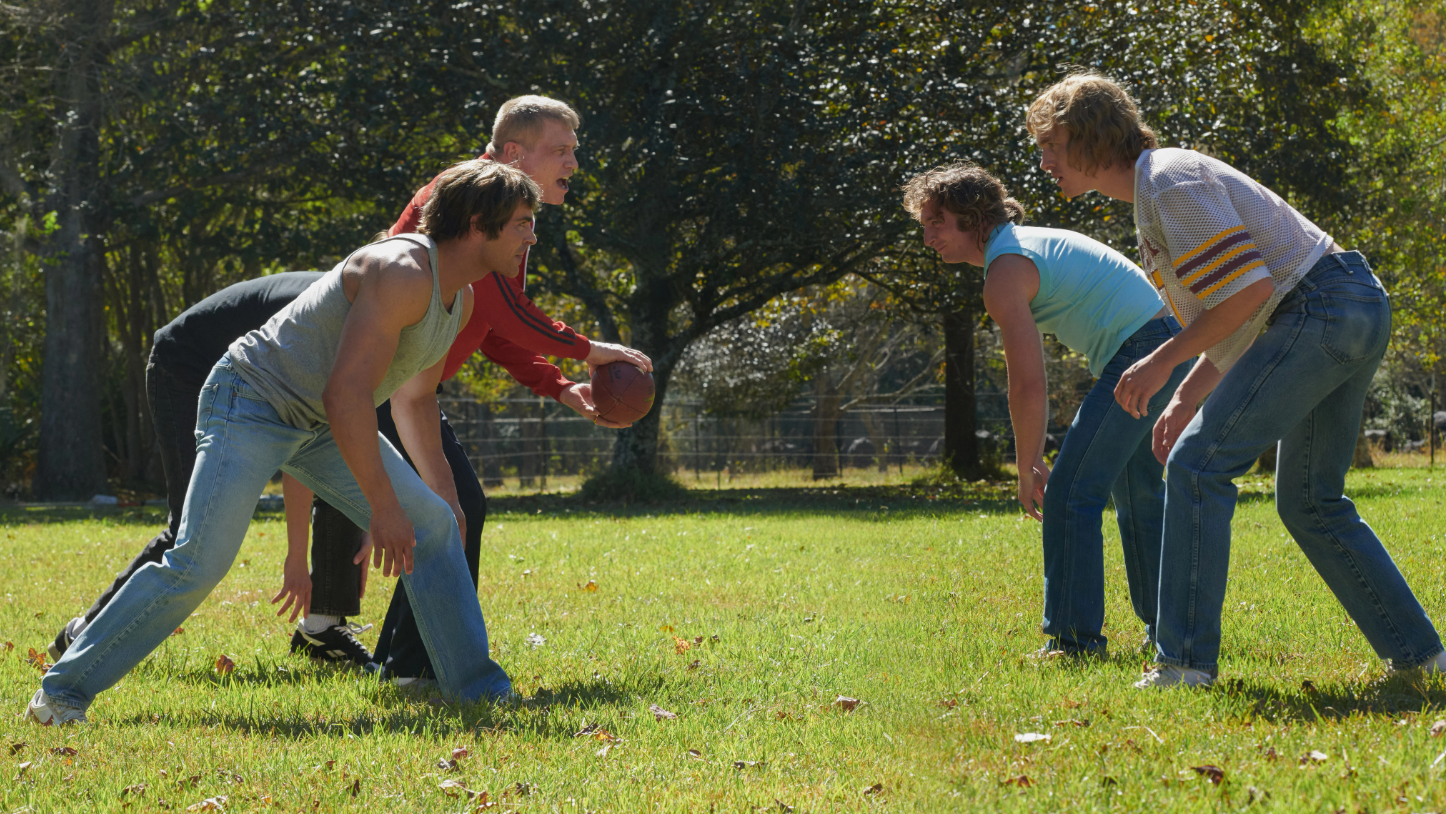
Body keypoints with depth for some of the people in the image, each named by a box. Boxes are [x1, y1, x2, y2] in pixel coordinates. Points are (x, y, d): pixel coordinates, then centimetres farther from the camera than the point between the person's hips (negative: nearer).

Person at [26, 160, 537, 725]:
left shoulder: (460, 299, 6)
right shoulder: (402, 273, -26)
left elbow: (414, 399, 22)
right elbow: (346, 393, -30)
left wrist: (443, 493, 22)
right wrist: (384, 508, -28)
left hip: (321, 425, 9)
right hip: (252, 403, -9)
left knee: (434, 525, 1)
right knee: (199, 564, -19)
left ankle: (477, 688, 9)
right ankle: (65, 689, -9)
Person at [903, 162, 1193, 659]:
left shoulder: (1005, 273, -13)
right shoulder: (1027, 242, 18)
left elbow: (1028, 387, -17)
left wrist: (1028, 470, -8)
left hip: (1139, 356, -10)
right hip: (1170, 345, 11)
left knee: (1070, 492, -9)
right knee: (1138, 495, 21)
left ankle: (1075, 636, -10)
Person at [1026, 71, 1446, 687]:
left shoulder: (1171, 180, -11)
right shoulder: (1152, 198, 21)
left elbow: (1247, 289, -20)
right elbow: (1236, 318, 25)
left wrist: (1163, 360, -12)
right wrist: (1185, 399, 18)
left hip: (1317, 308, -11)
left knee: (1198, 466, -12)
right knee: (1309, 501, 16)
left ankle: (1185, 660, -14)